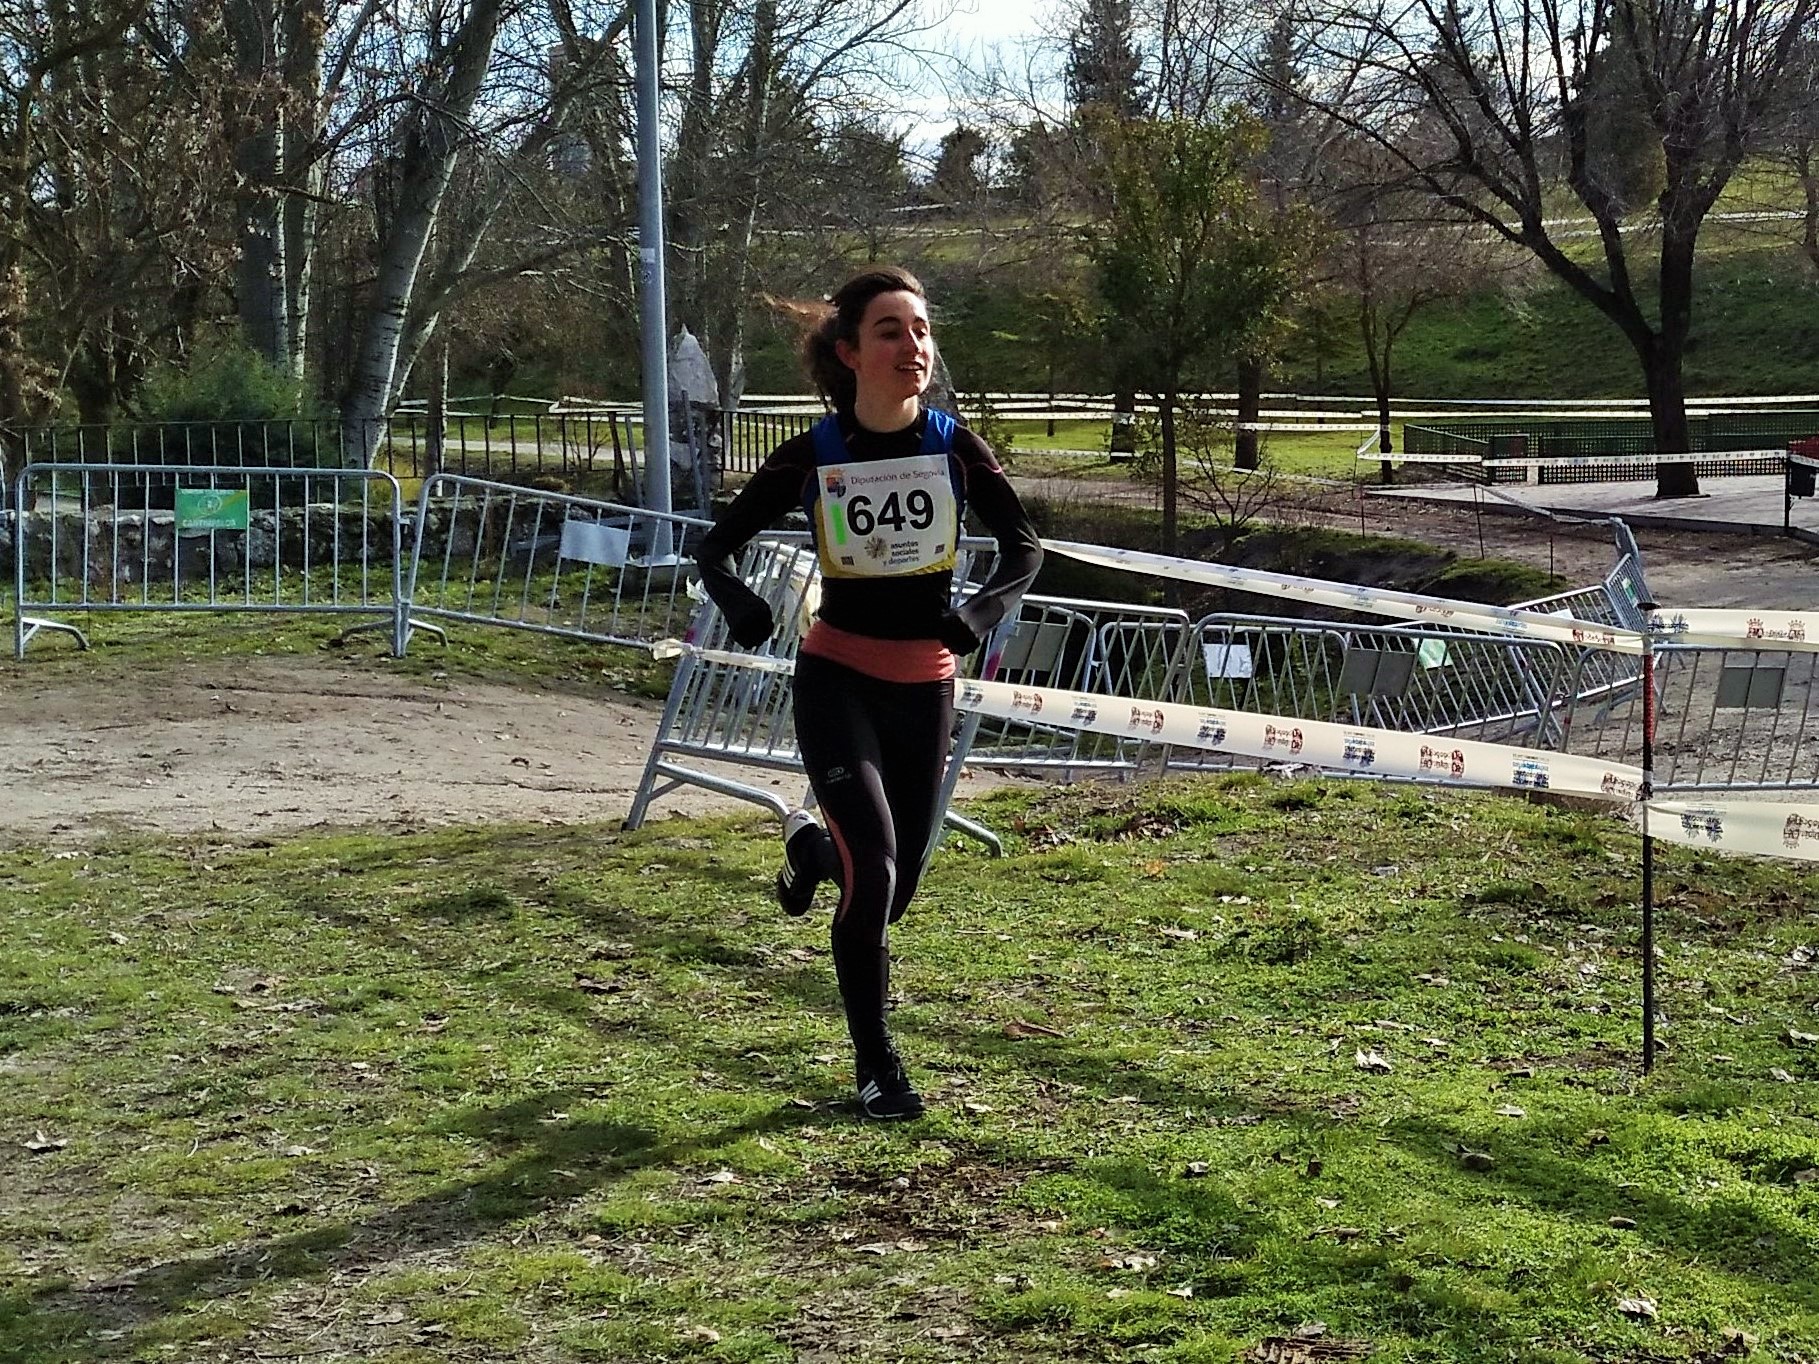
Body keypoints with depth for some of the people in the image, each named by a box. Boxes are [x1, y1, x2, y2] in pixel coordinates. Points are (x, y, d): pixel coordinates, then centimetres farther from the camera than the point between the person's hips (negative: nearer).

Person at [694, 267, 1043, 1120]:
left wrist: (984, 608, -22)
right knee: (872, 872, -15)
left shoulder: (953, 447, -6)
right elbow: (716, 545, -1)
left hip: (925, 687, 3)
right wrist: (737, 600, -24)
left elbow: (1023, 548, 0)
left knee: (895, 887, 10)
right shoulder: (812, 458, -9)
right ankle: (875, 1065, 5)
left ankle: (810, 843, 47)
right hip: (837, 681, -3)